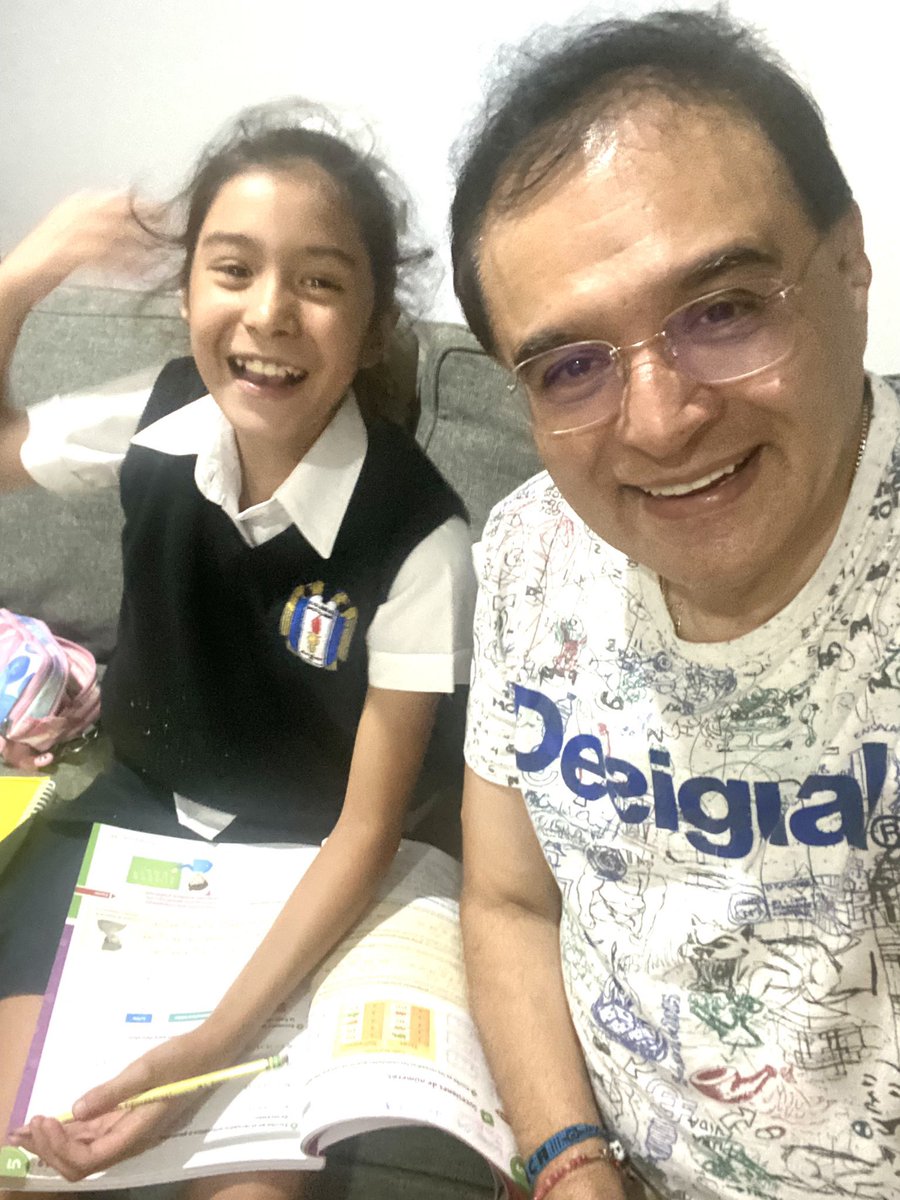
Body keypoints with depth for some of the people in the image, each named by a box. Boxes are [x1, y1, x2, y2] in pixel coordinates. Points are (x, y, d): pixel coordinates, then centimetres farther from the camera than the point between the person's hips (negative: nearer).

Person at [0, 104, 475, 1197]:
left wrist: (221, 1036, -26)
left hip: (295, 862, -3)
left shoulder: (415, 535, -25)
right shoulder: (158, 422, -13)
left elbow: (367, 827, -18)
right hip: (129, 810, 3)